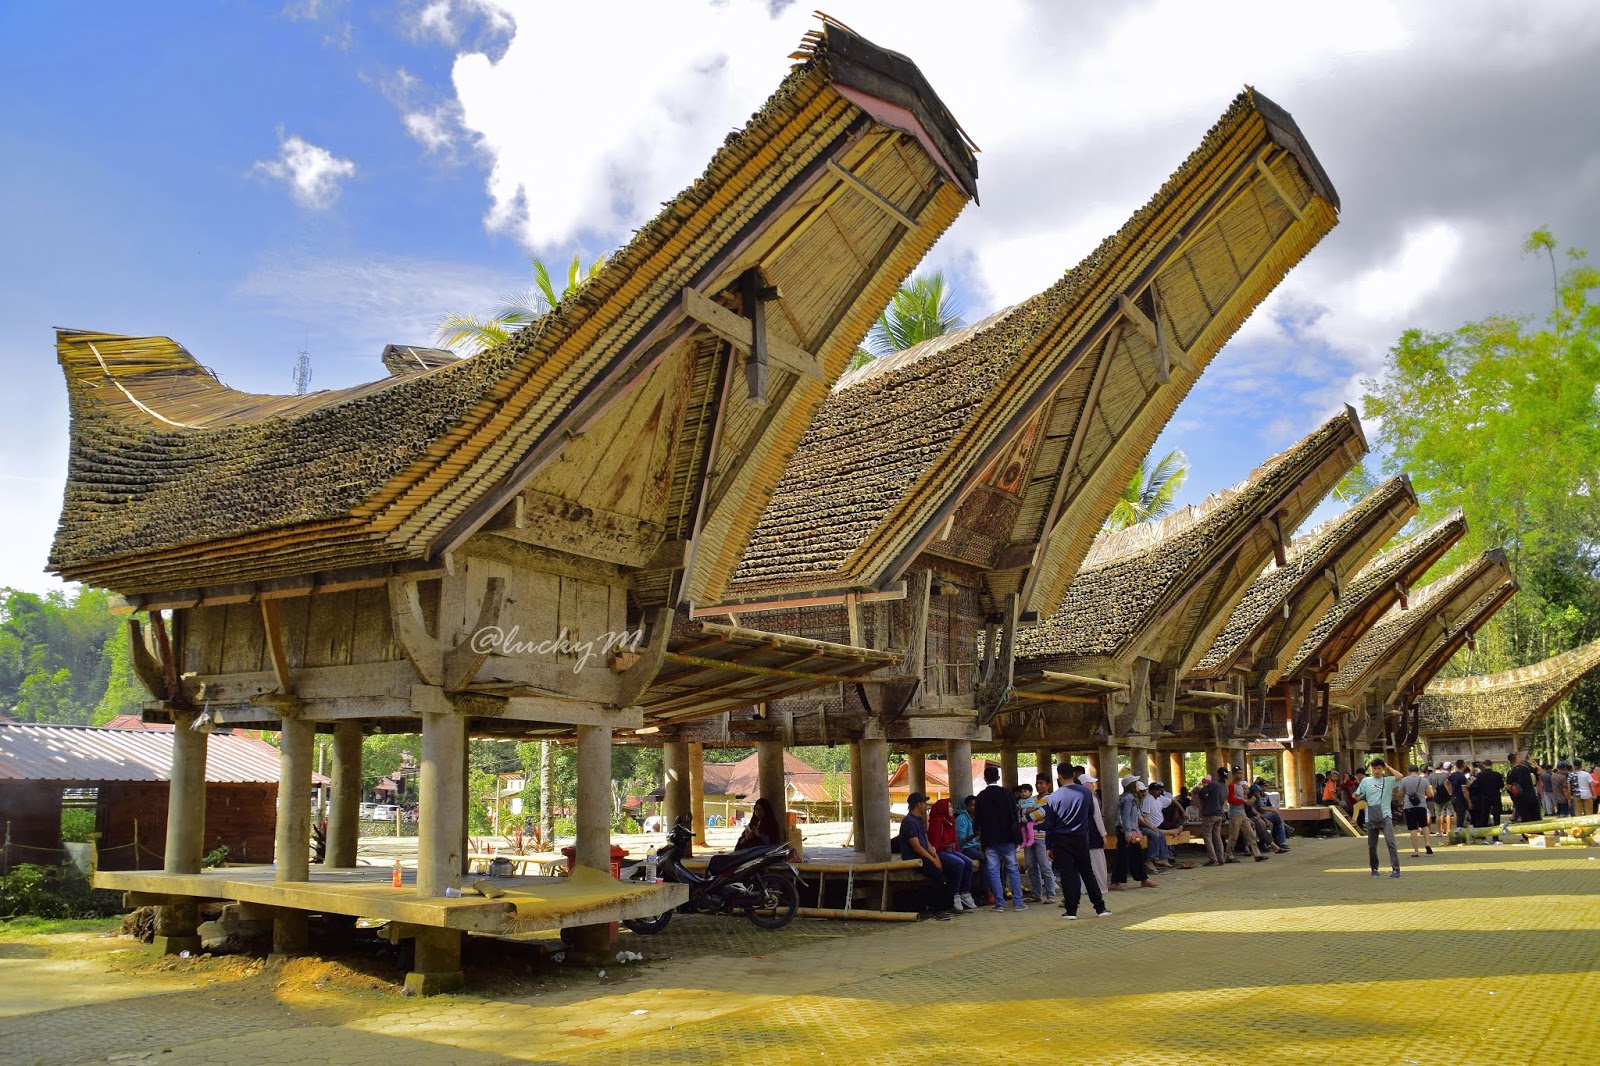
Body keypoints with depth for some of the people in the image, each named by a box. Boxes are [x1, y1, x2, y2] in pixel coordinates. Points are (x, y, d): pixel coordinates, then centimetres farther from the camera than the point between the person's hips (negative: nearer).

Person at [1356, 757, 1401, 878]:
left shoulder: (1388, 780, 2)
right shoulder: (1366, 781, 8)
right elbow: (1357, 796, 12)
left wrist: (1388, 767, -6)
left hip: (1385, 815, -3)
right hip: (1371, 817, 3)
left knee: (1390, 842, -17)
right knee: (1372, 845, 10)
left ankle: (1395, 869, -15)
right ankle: (1374, 869, 26)